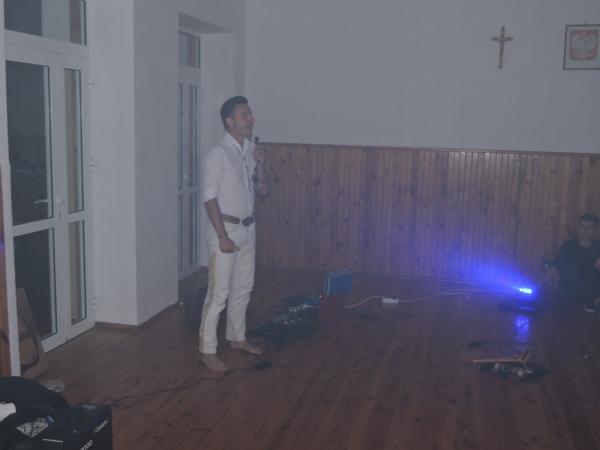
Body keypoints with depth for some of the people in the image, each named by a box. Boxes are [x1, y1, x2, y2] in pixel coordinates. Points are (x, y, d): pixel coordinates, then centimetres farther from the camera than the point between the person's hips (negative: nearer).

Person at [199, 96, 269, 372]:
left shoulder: (251, 150, 8)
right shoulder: (218, 154, -14)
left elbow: (264, 191, 11)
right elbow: (210, 198, -17)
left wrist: (260, 165, -6)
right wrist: (222, 236, -20)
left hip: (248, 228, 8)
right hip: (225, 228, -8)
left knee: (243, 288, 16)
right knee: (219, 292, -4)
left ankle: (237, 338, 32)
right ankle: (208, 350, 6)